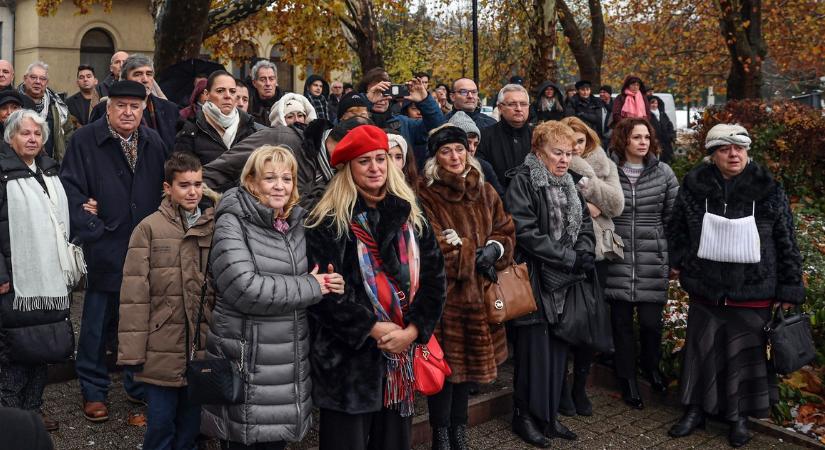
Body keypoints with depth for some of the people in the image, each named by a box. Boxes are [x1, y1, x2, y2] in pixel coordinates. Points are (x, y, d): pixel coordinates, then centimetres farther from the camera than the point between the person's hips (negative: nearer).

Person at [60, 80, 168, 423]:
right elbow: (71, 189, -9)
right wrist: (92, 231, -16)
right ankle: (93, 391, 22)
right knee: (97, 323, 7)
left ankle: (139, 384, 28)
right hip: (105, 251, -3)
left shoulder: (154, 143, 9)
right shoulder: (84, 141, -4)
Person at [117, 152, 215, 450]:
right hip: (161, 349, -3)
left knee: (191, 423, 15)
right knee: (160, 424, 5)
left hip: (201, 346, 3)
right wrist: (132, 348, -10)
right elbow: (134, 292, -7)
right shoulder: (149, 228, -4)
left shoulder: (214, 229, 6)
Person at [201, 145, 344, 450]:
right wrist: (311, 287, -15)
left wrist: (327, 285, -1)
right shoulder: (232, 223, -11)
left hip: (290, 363, 6)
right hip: (244, 362, -6)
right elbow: (245, 288, -24)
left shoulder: (296, 223, 9)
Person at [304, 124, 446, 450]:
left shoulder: (411, 215, 9)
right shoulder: (328, 223, -6)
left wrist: (413, 330, -9)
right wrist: (373, 328, -15)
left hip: (403, 350, 5)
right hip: (348, 355, -4)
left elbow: (433, 276, 3)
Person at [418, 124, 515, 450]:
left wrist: (494, 250, -8)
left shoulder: (485, 192, 10)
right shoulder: (426, 195, -9)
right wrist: (473, 257, -13)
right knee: (445, 362, 0)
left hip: (477, 291, 6)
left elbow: (505, 231, 13)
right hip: (442, 292, -5)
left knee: (470, 360, 13)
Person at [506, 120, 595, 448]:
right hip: (533, 278, -7)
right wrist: (571, 258, -17)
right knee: (534, 348, -2)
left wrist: (585, 253, -7)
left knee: (557, 347, 9)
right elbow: (526, 232, -18)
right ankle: (525, 416, 12)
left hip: (564, 280, 7)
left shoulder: (569, 182, 14)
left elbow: (584, 222, 15)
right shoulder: (523, 181, -10)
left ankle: (549, 415, 21)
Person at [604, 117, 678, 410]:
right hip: (618, 257, 0)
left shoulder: (663, 172, 4)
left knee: (651, 321, -2)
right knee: (621, 322, 5)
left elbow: (673, 216, 9)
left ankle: (651, 367, 28)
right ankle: (628, 380, 22)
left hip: (653, 260, 0)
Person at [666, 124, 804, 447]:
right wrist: (678, 262, 12)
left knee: (744, 356, 9)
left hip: (752, 294, -1)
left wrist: (789, 290, -2)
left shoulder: (769, 191, -5)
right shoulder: (694, 187, -2)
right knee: (701, 352, 12)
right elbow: (677, 228, 14)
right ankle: (696, 410, 30)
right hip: (705, 290, 2)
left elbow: (786, 243, -1)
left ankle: (739, 417, 27)